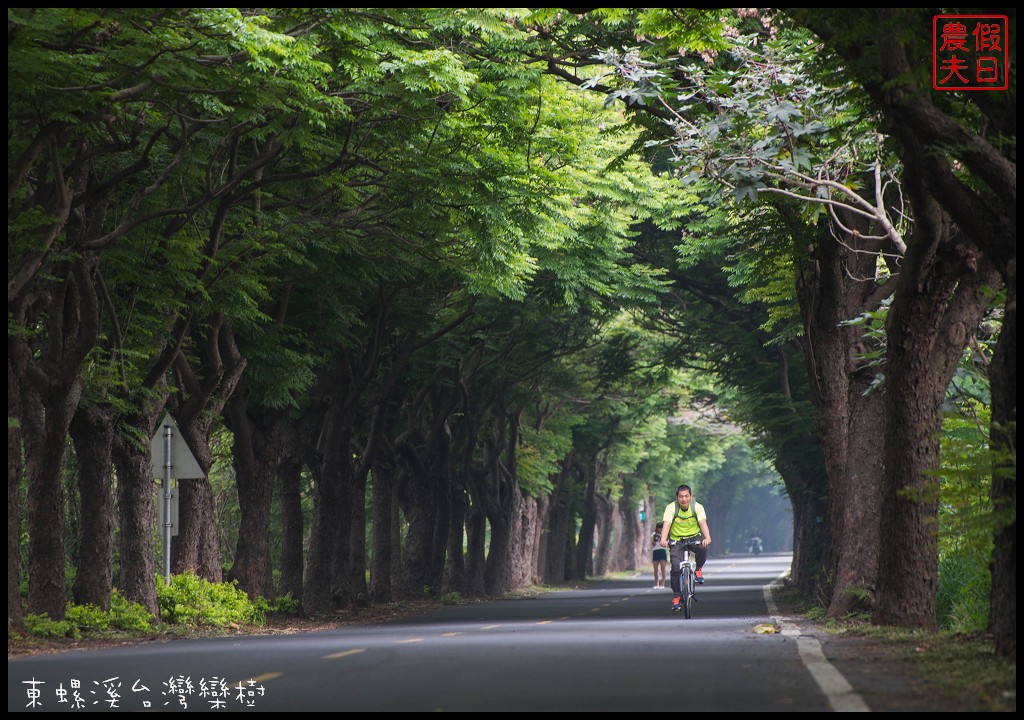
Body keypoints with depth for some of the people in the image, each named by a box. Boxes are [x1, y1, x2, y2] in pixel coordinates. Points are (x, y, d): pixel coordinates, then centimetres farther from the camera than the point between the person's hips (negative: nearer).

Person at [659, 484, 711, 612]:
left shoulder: (697, 507, -14)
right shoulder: (671, 508, -16)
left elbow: (703, 523, -28)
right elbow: (666, 524, -29)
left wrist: (707, 538, -48)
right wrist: (663, 539, -49)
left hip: (694, 537, 0)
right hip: (677, 540, 0)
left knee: (703, 548, -34)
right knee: (676, 568, -17)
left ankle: (698, 569, -5)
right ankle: (676, 596, -3)